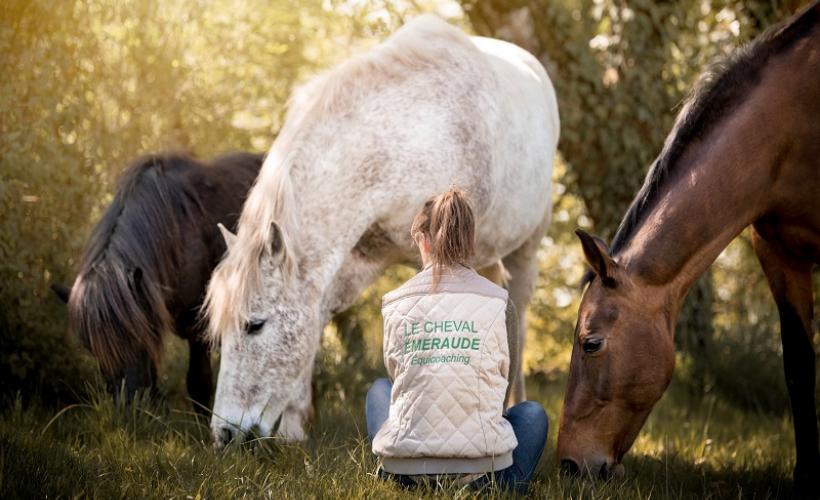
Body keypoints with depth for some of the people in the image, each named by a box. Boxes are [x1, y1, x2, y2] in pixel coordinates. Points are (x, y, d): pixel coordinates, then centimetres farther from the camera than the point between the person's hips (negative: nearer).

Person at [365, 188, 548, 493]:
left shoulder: (396, 304, 3)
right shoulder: (498, 303, 0)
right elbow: (504, 383, 10)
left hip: (404, 470, 2)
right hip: (483, 472, -2)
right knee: (532, 413, 34)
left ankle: (388, 475, 18)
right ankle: (508, 490, 10)